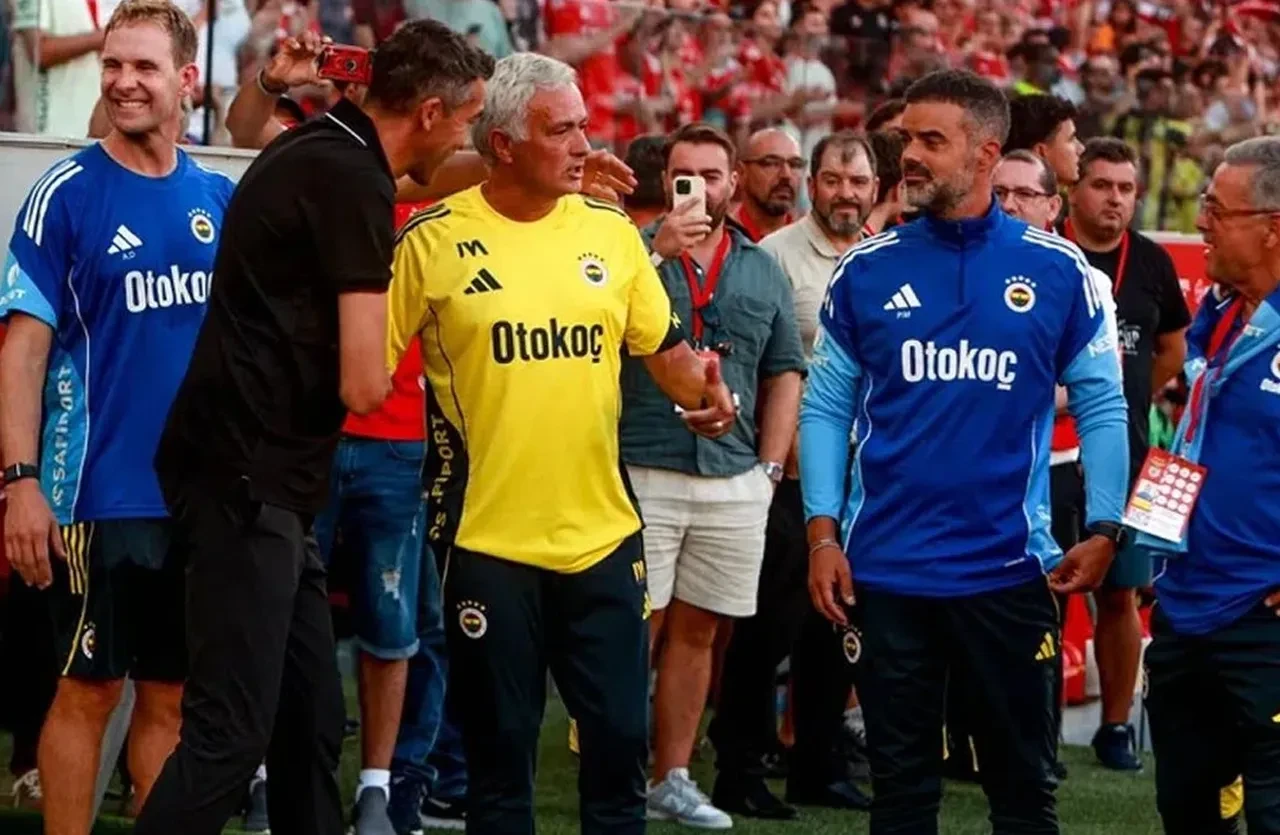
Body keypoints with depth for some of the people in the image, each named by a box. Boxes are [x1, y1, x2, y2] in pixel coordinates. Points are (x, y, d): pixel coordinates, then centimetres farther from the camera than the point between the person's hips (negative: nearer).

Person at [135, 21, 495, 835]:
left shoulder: (316, 151, 14)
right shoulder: (351, 177, -15)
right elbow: (363, 387, -17)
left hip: (259, 481, 10)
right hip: (248, 480, -10)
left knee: (311, 723, 12)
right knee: (230, 735, -12)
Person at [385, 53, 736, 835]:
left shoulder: (613, 231, 5)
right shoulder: (434, 239, -7)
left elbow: (664, 346, 13)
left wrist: (704, 388, -5)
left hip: (604, 534, 3)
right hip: (486, 538, -3)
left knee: (621, 735, 6)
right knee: (500, 748, 5)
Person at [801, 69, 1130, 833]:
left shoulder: (1057, 272, -2)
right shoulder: (866, 271, 1)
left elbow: (1101, 406, 2)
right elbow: (826, 406, 4)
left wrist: (1105, 530, -5)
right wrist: (823, 534, -4)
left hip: (1011, 568, -1)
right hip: (885, 569, 1)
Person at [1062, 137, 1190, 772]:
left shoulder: (1152, 263, 7)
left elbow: (1172, 349, 21)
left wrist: (1127, 398, 13)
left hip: (1124, 454, 4)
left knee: (1120, 593, 7)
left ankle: (1117, 724, 16)